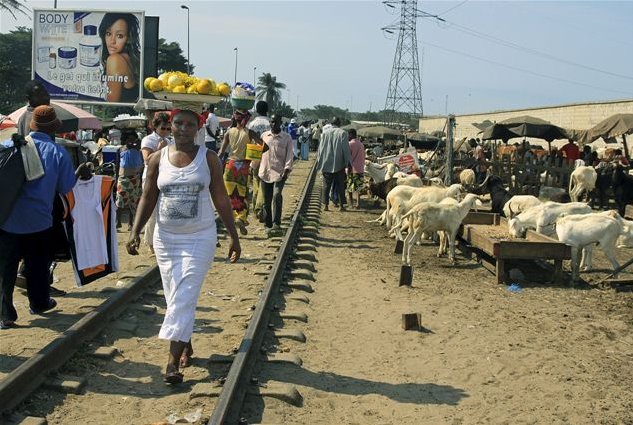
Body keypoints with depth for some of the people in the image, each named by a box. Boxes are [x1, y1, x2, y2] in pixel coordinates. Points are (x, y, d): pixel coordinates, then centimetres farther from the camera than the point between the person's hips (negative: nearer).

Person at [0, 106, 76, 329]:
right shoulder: (59, 153, -7)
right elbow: (65, 187, -3)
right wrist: (79, 174, 15)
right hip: (39, 220, 0)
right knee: (37, 264, 19)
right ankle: (39, 302, 32)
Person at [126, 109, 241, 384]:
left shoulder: (208, 158, -3)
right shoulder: (158, 159, 1)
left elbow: (221, 200, 1)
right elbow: (148, 198, 4)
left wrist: (234, 236, 0)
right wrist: (135, 232, -8)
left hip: (200, 238, -3)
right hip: (166, 238, 3)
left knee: (184, 297, -8)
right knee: (174, 296, 12)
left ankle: (173, 359, -7)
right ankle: (186, 345, 31)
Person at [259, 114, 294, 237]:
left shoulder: (286, 138, 2)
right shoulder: (264, 136, 11)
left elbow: (289, 155, -2)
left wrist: (287, 169, -14)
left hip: (279, 173, -3)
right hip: (265, 172, 3)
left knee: (277, 196, -21)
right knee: (266, 200, 7)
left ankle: (276, 224, -20)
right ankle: (268, 225, 18)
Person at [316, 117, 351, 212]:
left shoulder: (325, 133, 0)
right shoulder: (342, 133, -7)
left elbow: (320, 148, 6)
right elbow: (346, 149, -6)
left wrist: (319, 160, 15)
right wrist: (347, 163, 0)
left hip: (326, 164, 2)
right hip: (339, 164, -2)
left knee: (326, 185, 8)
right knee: (340, 185, 7)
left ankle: (325, 205, 5)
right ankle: (341, 205, 8)